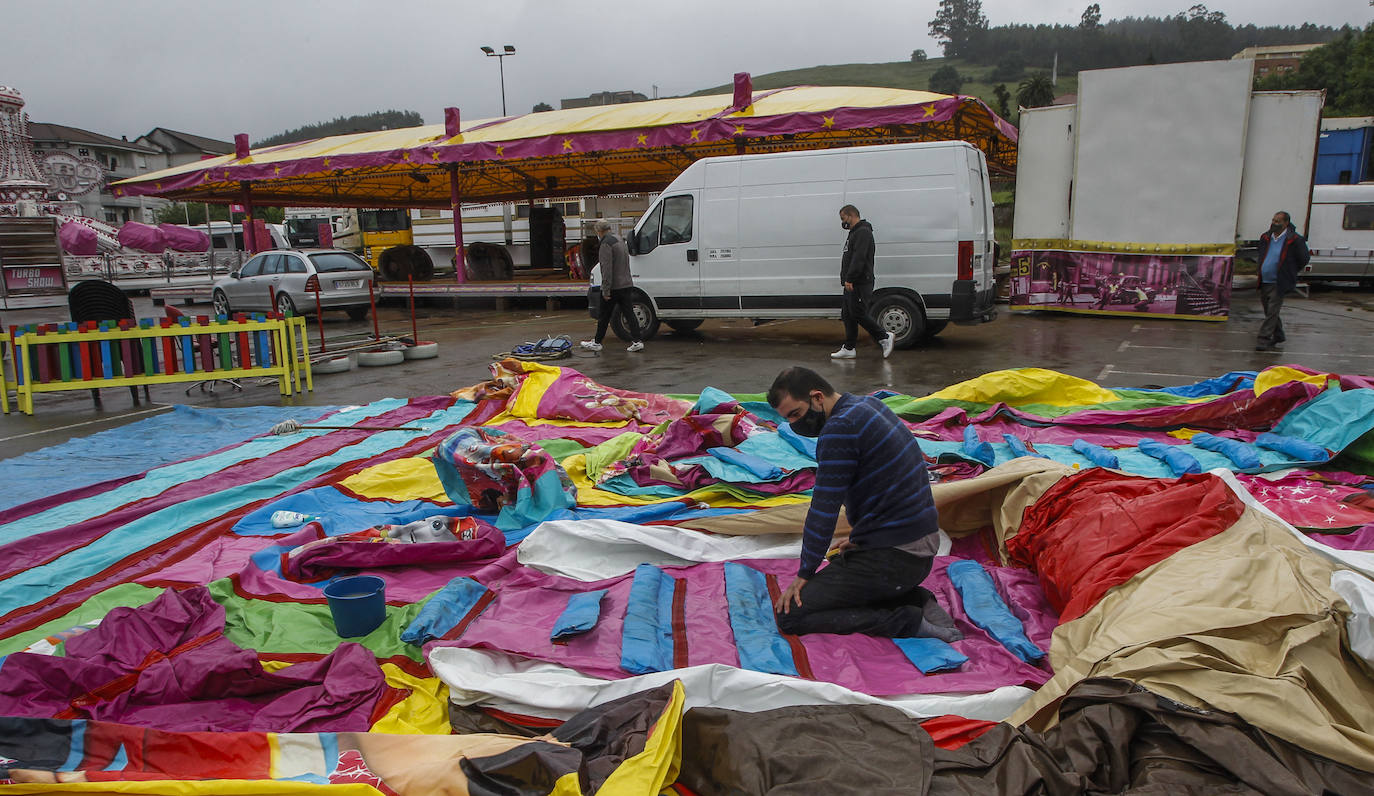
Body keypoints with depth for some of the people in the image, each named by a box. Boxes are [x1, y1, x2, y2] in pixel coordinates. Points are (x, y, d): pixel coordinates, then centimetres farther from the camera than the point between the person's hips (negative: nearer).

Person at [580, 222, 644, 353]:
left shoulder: (606, 244, -15)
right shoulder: (620, 241, 17)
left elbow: (607, 269, -22)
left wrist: (606, 290, -21)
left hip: (613, 287, -8)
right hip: (627, 284, 8)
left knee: (604, 316, 4)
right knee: (629, 314, 5)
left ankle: (597, 343, 15)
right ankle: (636, 341, -1)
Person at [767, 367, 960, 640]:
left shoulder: (839, 430, -19)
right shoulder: (868, 404, 10)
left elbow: (824, 511, -16)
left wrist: (804, 574, -5)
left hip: (891, 556, -10)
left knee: (789, 615, -7)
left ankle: (905, 622, -10)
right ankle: (915, 601, 10)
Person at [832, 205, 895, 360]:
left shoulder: (863, 232, -13)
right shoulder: (855, 233, 22)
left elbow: (859, 258, -23)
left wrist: (849, 279, -28)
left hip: (860, 284, -11)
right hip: (852, 284, 11)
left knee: (858, 315, -10)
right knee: (848, 315, 9)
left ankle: (885, 338, 1)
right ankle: (848, 349, 13)